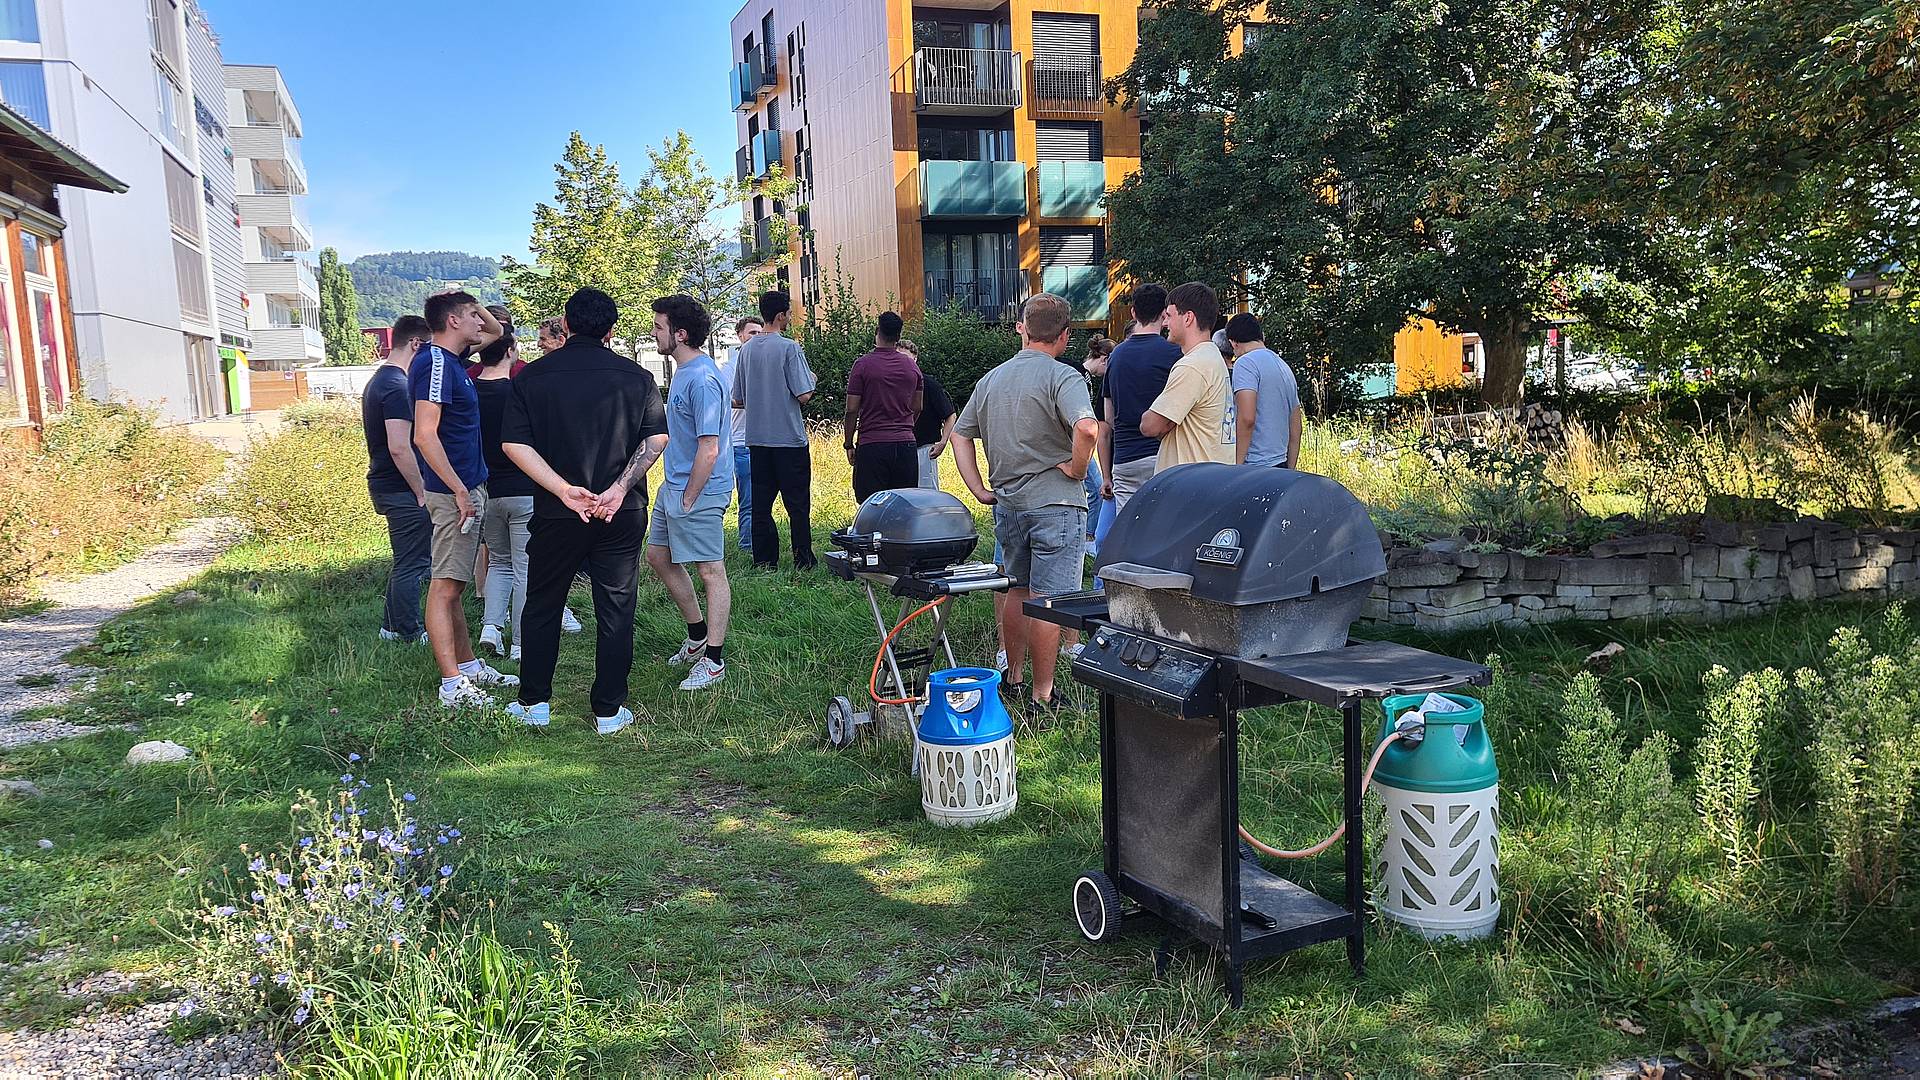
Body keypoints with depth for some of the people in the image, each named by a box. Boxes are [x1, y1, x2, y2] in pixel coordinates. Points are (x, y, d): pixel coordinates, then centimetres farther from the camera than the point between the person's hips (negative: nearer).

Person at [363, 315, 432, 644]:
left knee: (406, 561, 19)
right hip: (403, 490, -10)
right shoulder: (398, 387, -19)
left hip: (384, 485, 10)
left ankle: (391, 627, 28)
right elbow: (399, 448, -25)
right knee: (412, 564, 0)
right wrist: (422, 492, -18)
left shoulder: (378, 380, 14)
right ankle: (411, 635, 9)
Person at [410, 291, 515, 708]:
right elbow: (425, 435, -23)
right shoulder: (435, 363, -16)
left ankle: (469, 666, 23)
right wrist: (460, 492, -21)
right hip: (454, 492, -10)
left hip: (467, 488, 10)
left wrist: (472, 302, 11)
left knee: (454, 584, 14)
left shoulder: (450, 357, 12)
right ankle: (453, 685, -3)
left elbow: (495, 332, 31)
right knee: (445, 585, -6)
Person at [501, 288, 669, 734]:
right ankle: (609, 711, 11)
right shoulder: (636, 376, 0)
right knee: (615, 610, 7)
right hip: (622, 514, 0)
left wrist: (564, 489, -15)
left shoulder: (532, 376, 1)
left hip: (556, 513, 1)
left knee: (542, 606, 16)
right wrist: (620, 488, -15)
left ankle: (534, 702, 24)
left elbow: (515, 443, -9)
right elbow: (656, 437, -10)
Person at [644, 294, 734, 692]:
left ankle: (714, 659, 6)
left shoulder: (702, 379, -21)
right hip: (674, 484, 11)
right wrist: (675, 491, 18)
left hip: (700, 490, -11)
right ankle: (698, 636, 32)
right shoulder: (682, 371, 11)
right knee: (659, 557, 19)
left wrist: (688, 499, -16)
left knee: (711, 571, -2)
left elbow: (709, 450, -23)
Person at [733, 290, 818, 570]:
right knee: (797, 504, 1)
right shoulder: (789, 347, -11)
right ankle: (803, 560, 4)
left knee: (761, 503, 9)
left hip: (757, 439, 5)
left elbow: (737, 400, 11)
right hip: (789, 437, -5)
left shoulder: (746, 350, 7)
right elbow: (804, 395, -15)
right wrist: (811, 379, 6)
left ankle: (764, 561, 12)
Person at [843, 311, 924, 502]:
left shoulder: (863, 364, -6)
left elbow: (852, 410, -6)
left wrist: (849, 445, 4)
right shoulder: (912, 365, 7)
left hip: (872, 445, -4)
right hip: (906, 444, 4)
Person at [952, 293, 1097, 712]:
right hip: (1055, 504, -7)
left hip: (1007, 503, 7)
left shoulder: (990, 379, 11)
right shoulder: (1062, 377, -11)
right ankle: (1042, 696, 5)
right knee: (1047, 600, -1)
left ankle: (1013, 679, 30)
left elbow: (960, 434, 15)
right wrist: (1076, 469, -13)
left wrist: (979, 490, 12)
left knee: (1016, 592, 19)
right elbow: (1086, 427, -29)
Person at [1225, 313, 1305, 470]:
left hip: (1254, 466, -9)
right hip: (1281, 466, 9)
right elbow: (1295, 430, 22)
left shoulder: (1245, 363, -7)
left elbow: (1247, 419, -19)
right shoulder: (1285, 367, 21)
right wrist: (1289, 472, 25)